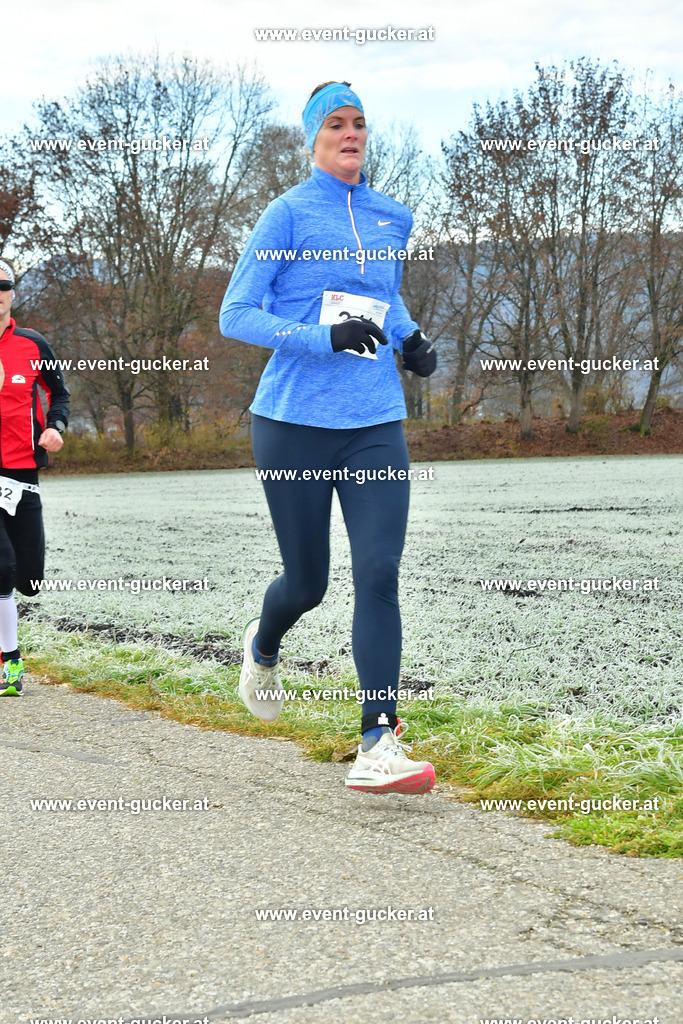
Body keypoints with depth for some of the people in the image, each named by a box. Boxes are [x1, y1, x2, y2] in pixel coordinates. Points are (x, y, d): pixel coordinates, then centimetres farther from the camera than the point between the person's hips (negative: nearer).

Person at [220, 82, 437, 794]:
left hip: (376, 426, 3)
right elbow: (236, 315, -8)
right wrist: (327, 338, -20)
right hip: (293, 422, -3)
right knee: (307, 581, 7)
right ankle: (262, 648, 43)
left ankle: (379, 742, -10)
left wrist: (409, 337, 9)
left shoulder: (392, 218, 12)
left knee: (379, 574, -11)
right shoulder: (290, 213, -4)